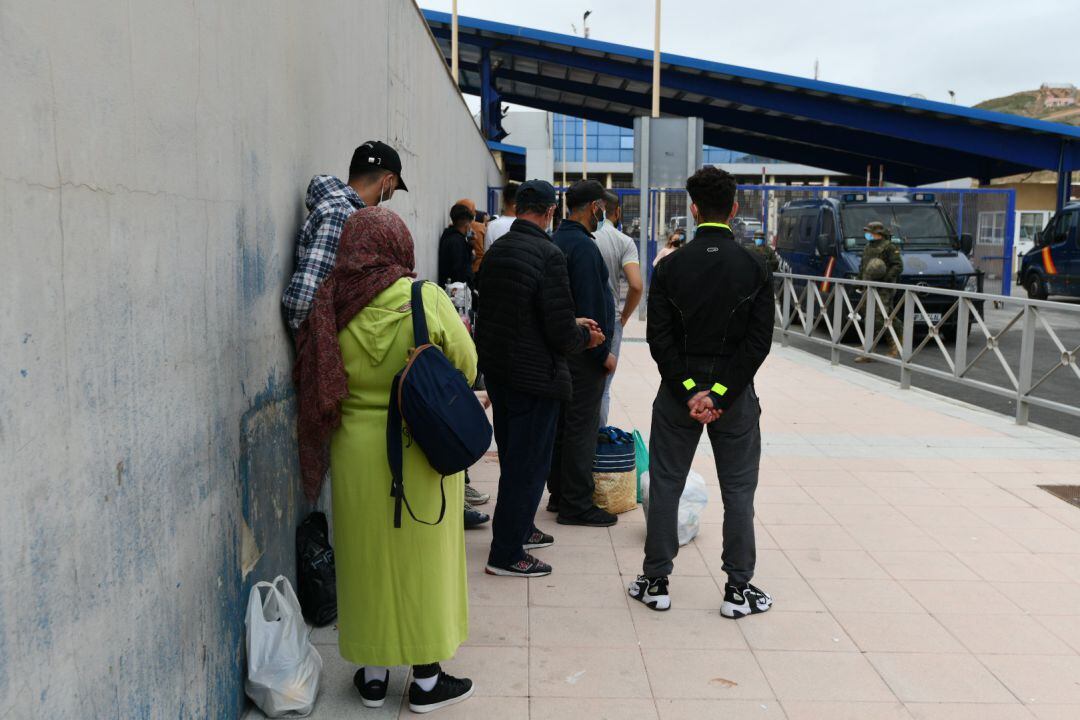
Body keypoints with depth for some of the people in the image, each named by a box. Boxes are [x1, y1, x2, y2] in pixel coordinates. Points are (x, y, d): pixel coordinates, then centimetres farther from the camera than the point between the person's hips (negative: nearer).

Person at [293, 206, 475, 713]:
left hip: (355, 452, 3)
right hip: (421, 451, -2)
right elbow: (466, 366, -4)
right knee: (420, 559, 11)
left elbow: (319, 388, 4)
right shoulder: (427, 300, -15)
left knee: (367, 557, 16)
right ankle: (426, 679, 23)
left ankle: (373, 676, 29)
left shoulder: (330, 307, -7)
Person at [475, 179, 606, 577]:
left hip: (497, 369, 8)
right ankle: (506, 553, 11)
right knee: (528, 462, 3)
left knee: (512, 455, 22)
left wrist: (571, 324, 18)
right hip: (534, 375, -8)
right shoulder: (548, 255, -20)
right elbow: (560, 334, -22)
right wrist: (584, 337, 0)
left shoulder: (496, 250, 5)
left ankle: (519, 528, 38)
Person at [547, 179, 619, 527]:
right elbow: (590, 305, -21)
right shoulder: (583, 246, -17)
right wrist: (603, 352, -14)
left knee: (561, 423, 15)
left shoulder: (554, 241, 12)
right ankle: (576, 504, 3)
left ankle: (559, 494, 25)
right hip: (584, 351, -10)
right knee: (582, 427, -3)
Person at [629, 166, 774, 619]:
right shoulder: (755, 267, -4)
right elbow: (759, 341, -10)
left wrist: (689, 390, -9)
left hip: (678, 392, 0)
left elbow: (660, 338, -9)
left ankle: (655, 582, 18)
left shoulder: (670, 267, -5)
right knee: (738, 491, 10)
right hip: (736, 394, 0)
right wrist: (720, 394, -11)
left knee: (665, 484, 10)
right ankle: (738, 589, 15)